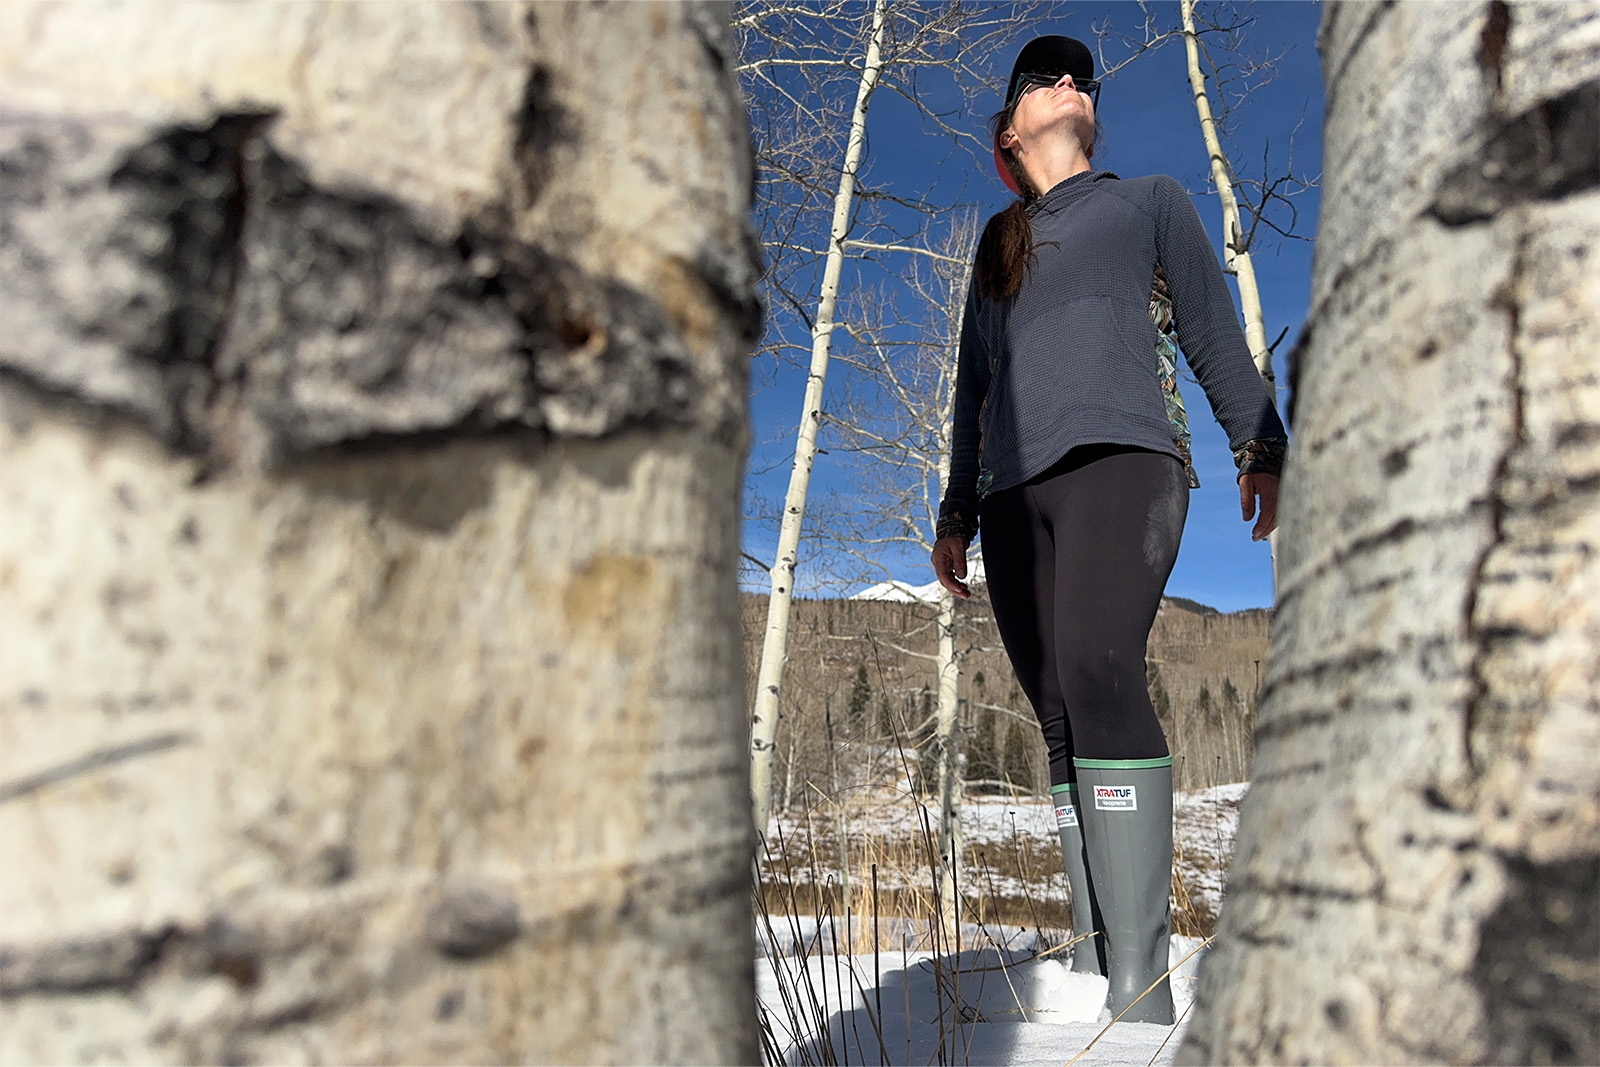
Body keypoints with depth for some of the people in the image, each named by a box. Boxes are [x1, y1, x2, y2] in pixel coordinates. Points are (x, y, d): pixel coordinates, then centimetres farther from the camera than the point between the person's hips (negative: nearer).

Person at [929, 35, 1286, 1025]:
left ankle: (1141, 980, -25)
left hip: (1119, 456, -4)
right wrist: (960, 512, 18)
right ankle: (1092, 960, -1)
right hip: (1017, 488, 4)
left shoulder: (1150, 200, 24)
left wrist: (1260, 447, 8)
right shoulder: (996, 247, 30)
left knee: (1096, 671, -26)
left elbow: (1214, 332, 18)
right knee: (1060, 715, -4)